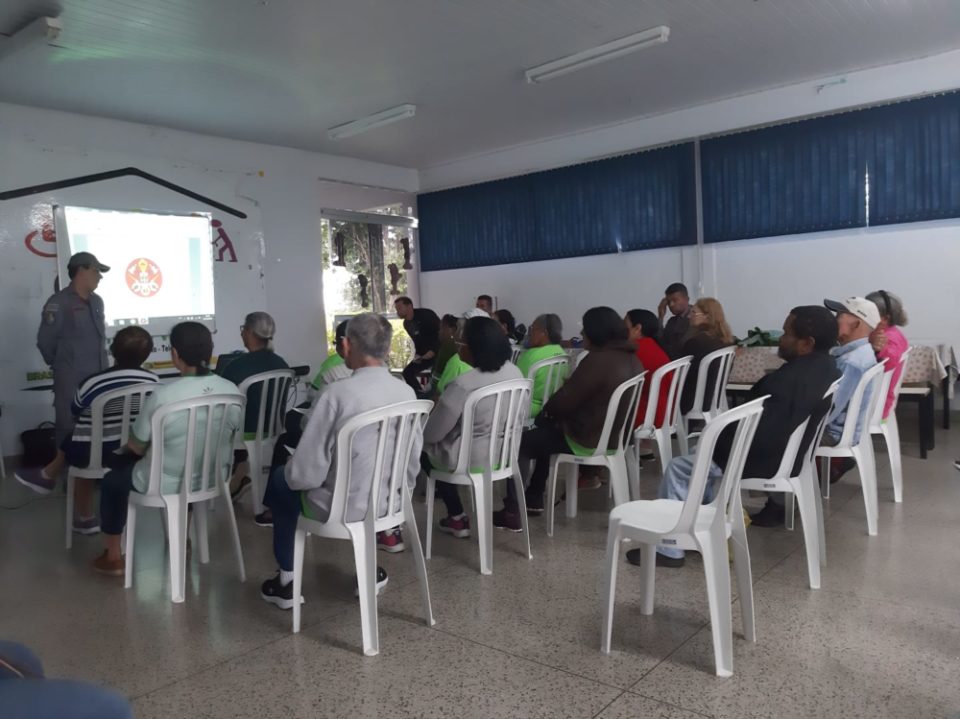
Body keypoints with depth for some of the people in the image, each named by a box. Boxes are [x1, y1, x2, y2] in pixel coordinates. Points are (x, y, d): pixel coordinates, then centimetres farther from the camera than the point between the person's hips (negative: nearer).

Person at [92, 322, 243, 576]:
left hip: (167, 485, -5)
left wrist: (128, 445, 13)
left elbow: (137, 447, -11)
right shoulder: (233, 391, -13)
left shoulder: (162, 395, -26)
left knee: (112, 480, 26)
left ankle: (112, 557, 36)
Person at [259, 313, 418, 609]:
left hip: (343, 507, -5)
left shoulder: (338, 393, -26)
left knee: (282, 479, 24)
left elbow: (306, 473, -21)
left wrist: (289, 472, 1)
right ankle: (370, 568, 38)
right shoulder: (407, 392, -8)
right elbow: (412, 464, 1)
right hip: (391, 501, 5)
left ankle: (286, 581, 33)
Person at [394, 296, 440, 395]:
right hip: (424, 354, 8)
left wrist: (433, 351, -27)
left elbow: (441, 332, -21)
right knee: (408, 372, 1)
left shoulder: (425, 315, -16)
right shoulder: (406, 324, 9)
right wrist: (417, 354, 0)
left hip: (440, 351, -8)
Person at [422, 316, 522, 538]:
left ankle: (457, 518, 25)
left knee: (422, 445, 22)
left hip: (470, 459, -7)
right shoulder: (515, 372, -6)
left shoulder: (463, 385, -28)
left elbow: (431, 434, -18)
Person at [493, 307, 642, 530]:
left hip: (589, 440, -10)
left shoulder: (598, 360, -25)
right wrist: (553, 411, 10)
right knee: (545, 429, 28)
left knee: (520, 443, 5)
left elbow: (565, 399, -19)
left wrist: (548, 409, 4)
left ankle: (512, 513, 9)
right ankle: (534, 499, 33)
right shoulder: (631, 358, 5)